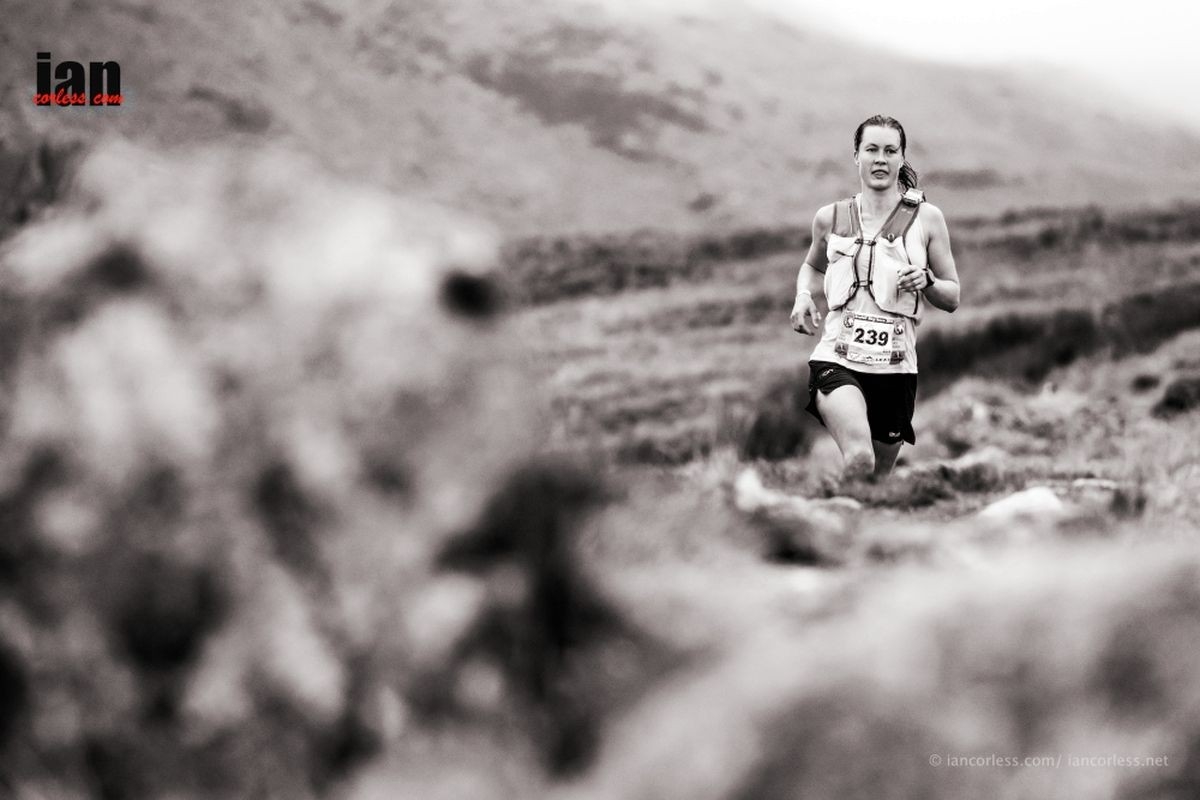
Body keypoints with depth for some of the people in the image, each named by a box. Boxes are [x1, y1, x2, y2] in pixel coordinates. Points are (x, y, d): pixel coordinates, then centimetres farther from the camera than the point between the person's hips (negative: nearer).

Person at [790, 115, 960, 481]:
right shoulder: (831, 217, 7)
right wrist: (803, 296, 8)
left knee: (879, 472, 11)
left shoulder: (926, 217, 4)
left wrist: (926, 281, -12)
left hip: (896, 367, 2)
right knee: (859, 459, -29)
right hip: (837, 358, -1)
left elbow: (952, 298, 9)